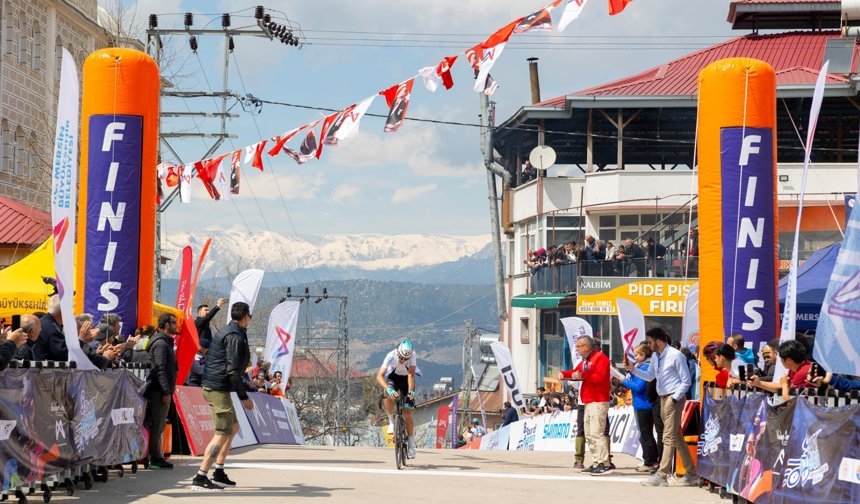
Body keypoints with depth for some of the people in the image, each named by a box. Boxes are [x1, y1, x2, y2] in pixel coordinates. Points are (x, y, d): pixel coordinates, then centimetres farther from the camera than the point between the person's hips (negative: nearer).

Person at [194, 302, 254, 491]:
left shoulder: (225, 331, 16)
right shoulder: (235, 336, -15)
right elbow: (233, 370, -21)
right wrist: (244, 397, -17)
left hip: (211, 386, 10)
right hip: (219, 388, -10)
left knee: (233, 427, 19)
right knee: (222, 434, -10)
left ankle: (218, 474, 21)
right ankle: (200, 478, -11)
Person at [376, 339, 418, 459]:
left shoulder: (412, 355, -30)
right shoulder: (391, 356, -33)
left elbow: (411, 375, -36)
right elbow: (379, 376, -38)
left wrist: (411, 391, -51)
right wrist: (388, 388, -54)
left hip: (406, 379, 0)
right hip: (393, 377, 0)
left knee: (407, 413, -7)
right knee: (388, 396, -35)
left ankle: (410, 441, 6)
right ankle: (391, 421, -13)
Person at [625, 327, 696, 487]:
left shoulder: (676, 356, -13)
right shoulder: (655, 357, 11)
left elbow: (686, 381, -11)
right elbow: (650, 376, 20)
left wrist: (675, 398, -17)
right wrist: (633, 369, 7)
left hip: (674, 399, -9)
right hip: (663, 399, 9)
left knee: (669, 437, -9)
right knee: (677, 438, 12)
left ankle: (661, 475, -11)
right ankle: (691, 474, 19)